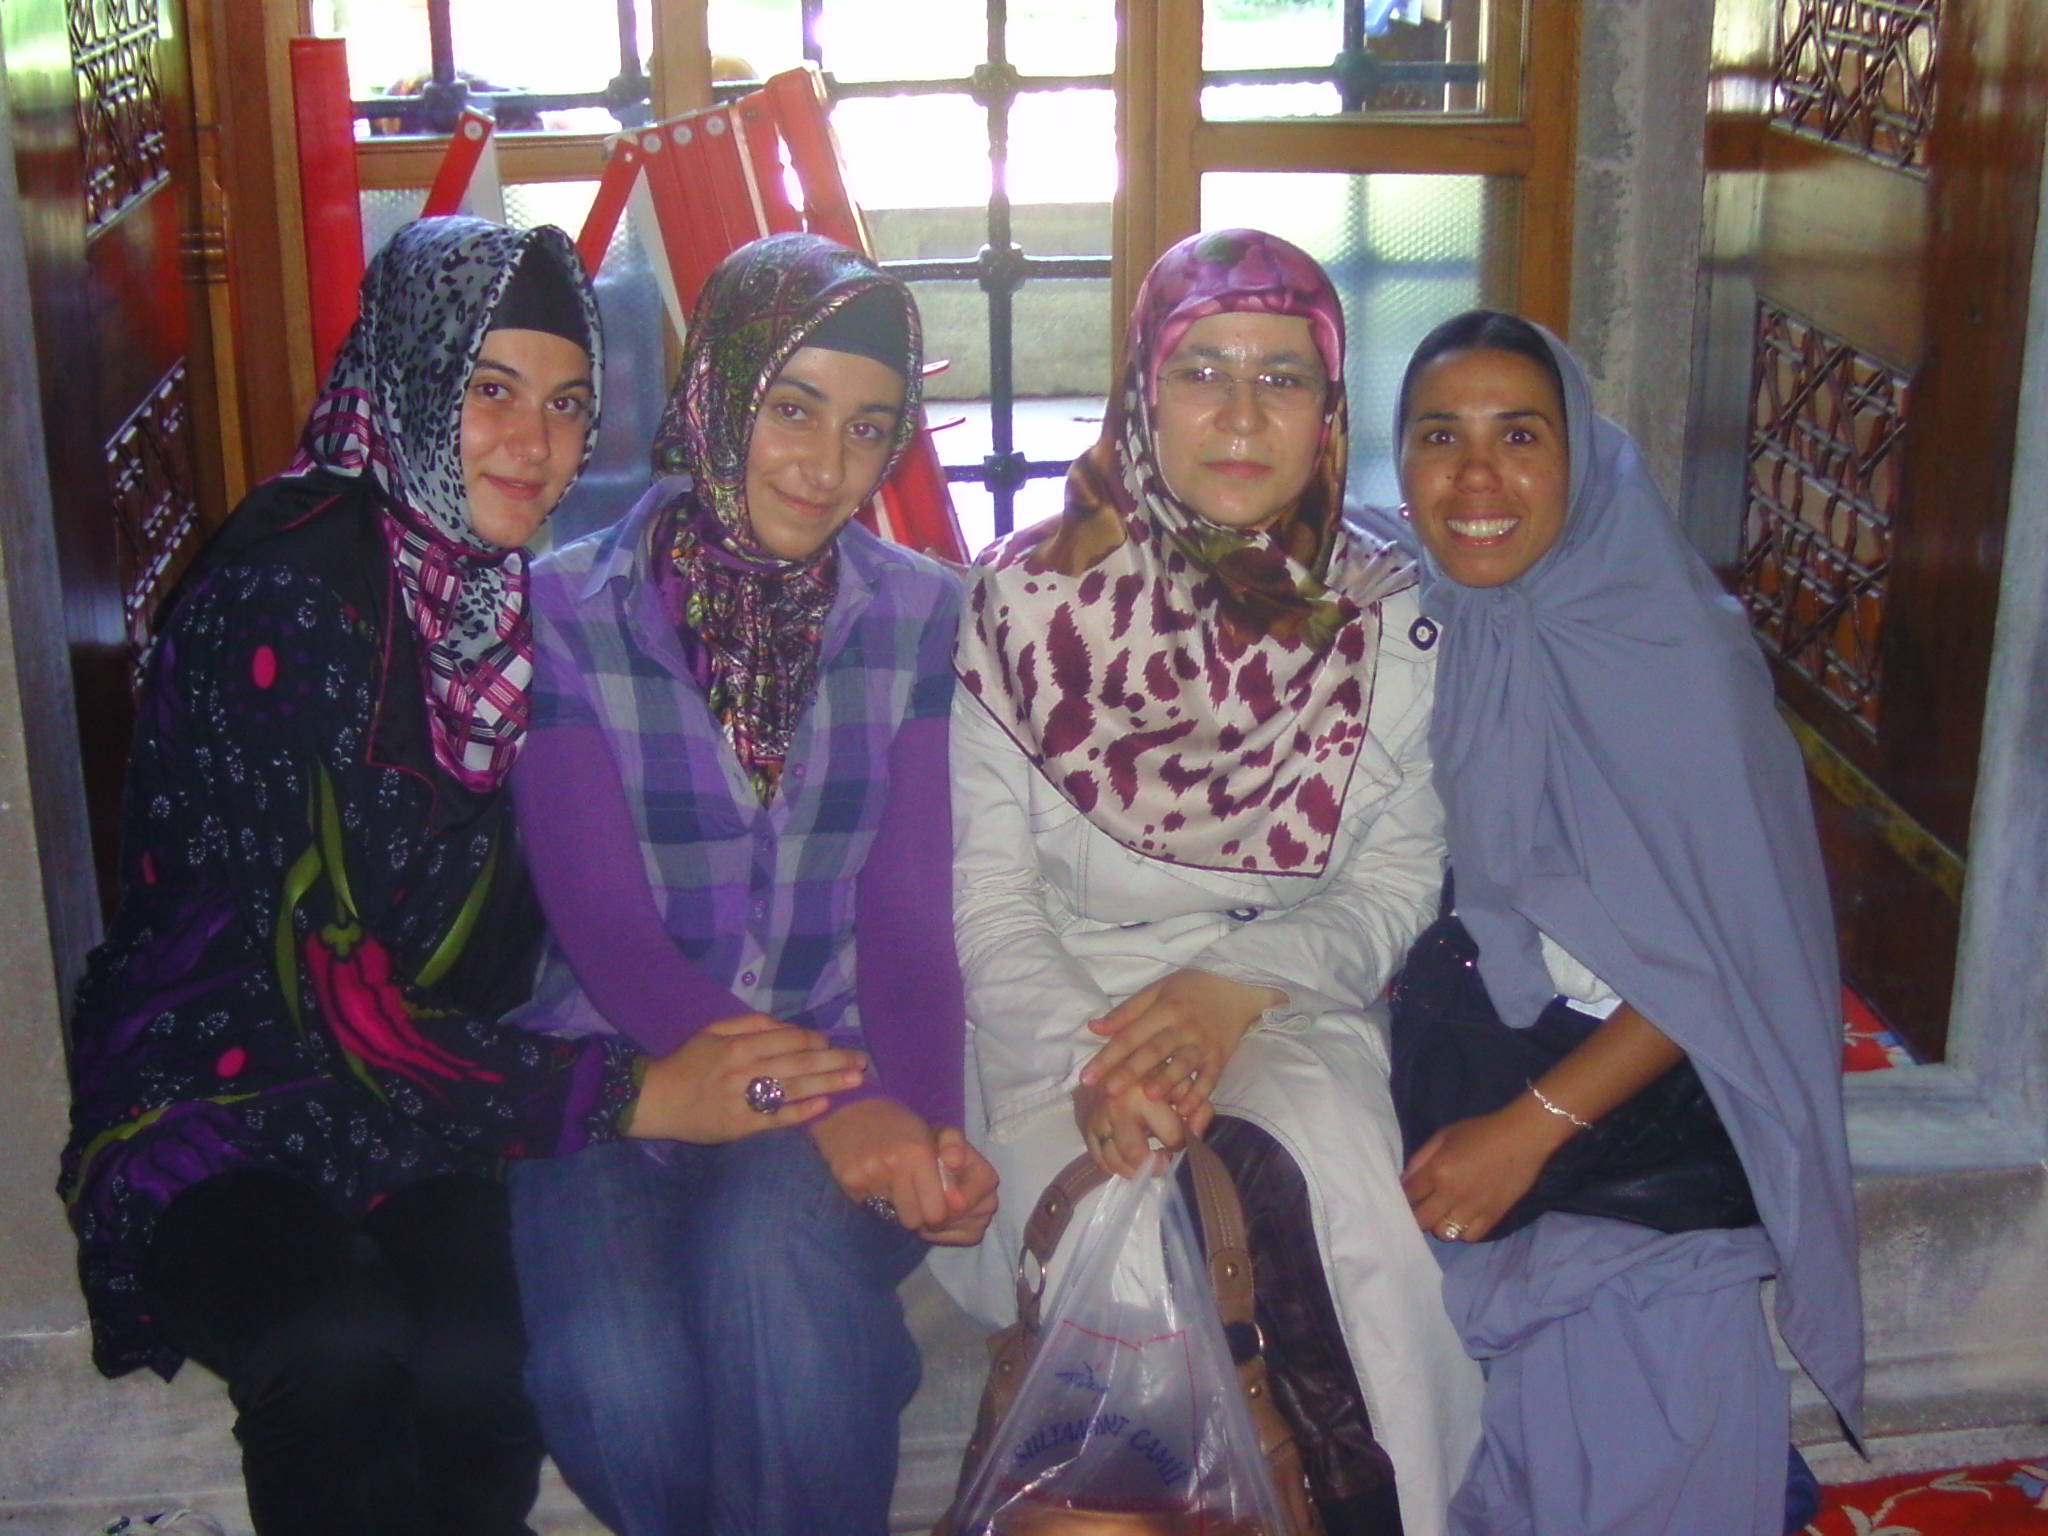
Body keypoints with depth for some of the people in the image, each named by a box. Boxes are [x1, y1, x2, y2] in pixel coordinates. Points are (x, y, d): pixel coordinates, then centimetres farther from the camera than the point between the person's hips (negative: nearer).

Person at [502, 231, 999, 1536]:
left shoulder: (917, 616, 5)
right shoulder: (570, 617, -3)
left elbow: (908, 921, 1)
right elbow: (605, 931, -10)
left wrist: (924, 1127, -19)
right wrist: (819, 1109, -23)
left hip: (845, 1079, 1)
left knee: (771, 1246, -34)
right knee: (620, 1387, -30)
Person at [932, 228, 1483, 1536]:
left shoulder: (1384, 620, 3)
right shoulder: (1028, 602, -2)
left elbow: (1398, 884, 3)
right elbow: (986, 889, -4)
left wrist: (1239, 985, -15)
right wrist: (1088, 1061, -20)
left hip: (1291, 1003, 1)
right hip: (1063, 1010, -1)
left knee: (1305, 1164, -31)